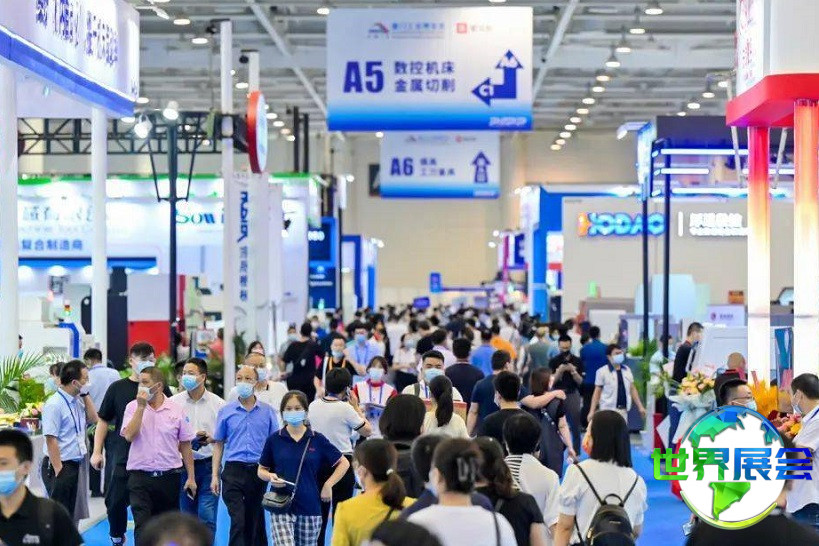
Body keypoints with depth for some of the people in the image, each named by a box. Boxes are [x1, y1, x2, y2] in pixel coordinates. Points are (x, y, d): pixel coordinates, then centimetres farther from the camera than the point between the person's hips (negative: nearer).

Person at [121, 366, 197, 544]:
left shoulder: (176, 410, 1)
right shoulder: (133, 407, 1)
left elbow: (185, 446, 6)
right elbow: (129, 435, -14)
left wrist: (191, 477, 4)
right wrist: (141, 406, -15)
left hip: (169, 476, 1)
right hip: (140, 477, -1)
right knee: (142, 527, -11)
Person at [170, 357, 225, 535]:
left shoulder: (218, 404, 1)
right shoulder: (174, 402, 2)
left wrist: (211, 439, -14)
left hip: (208, 465, -1)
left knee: (207, 514, -8)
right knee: (187, 515, 8)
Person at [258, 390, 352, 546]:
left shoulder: (317, 439, 0)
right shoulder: (274, 440, 1)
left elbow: (344, 463, 8)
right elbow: (261, 470, 10)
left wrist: (328, 485, -2)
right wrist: (270, 476, -11)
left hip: (310, 508, 1)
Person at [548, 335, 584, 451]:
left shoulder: (577, 361, 1)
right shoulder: (554, 361, -1)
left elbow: (580, 381, 0)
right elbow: (552, 380, -6)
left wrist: (573, 371, -18)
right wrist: (560, 370, -22)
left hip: (573, 395, 0)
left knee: (575, 427, 1)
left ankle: (575, 453, 7)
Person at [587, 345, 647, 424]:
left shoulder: (627, 370, 10)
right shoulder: (602, 372, -4)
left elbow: (632, 389, 15)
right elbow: (597, 393, -2)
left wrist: (640, 407, 11)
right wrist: (592, 411, -7)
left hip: (623, 410, 5)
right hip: (608, 410, -5)